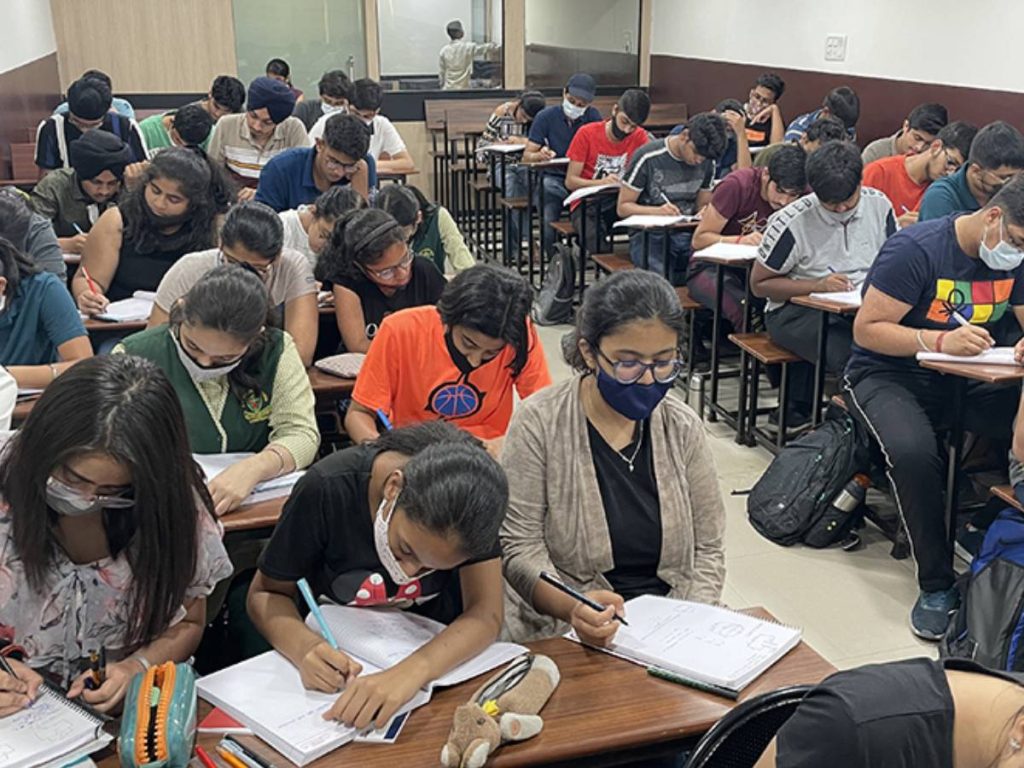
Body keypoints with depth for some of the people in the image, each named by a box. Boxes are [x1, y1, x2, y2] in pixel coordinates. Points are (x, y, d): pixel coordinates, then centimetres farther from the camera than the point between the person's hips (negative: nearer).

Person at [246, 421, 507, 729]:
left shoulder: (473, 495, -23)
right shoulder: (326, 489, -25)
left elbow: (486, 614, -27)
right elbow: (265, 593, -13)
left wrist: (412, 670, -45)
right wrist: (306, 646, -34)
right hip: (341, 657, 0)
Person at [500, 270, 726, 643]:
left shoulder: (683, 428, 5)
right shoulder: (538, 424, -7)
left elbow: (708, 547, 9)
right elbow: (518, 546, -8)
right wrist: (573, 608, -26)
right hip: (569, 632, -4)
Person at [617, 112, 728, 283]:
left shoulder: (706, 163, 10)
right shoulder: (647, 158, -6)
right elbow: (623, 207, -4)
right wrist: (658, 211, -23)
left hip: (687, 233, 4)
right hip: (649, 234, -4)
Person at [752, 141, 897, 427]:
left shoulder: (879, 205, 4)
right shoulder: (792, 223, -9)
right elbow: (759, 285, -3)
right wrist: (818, 286, -15)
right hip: (797, 311, -5)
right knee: (851, 354, -35)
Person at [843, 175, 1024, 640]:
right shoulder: (916, 249, -15)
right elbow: (867, 328, -16)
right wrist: (940, 341, -30)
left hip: (967, 379, 6)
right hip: (888, 375, -5)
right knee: (913, 453, -37)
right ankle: (937, 584, -20)